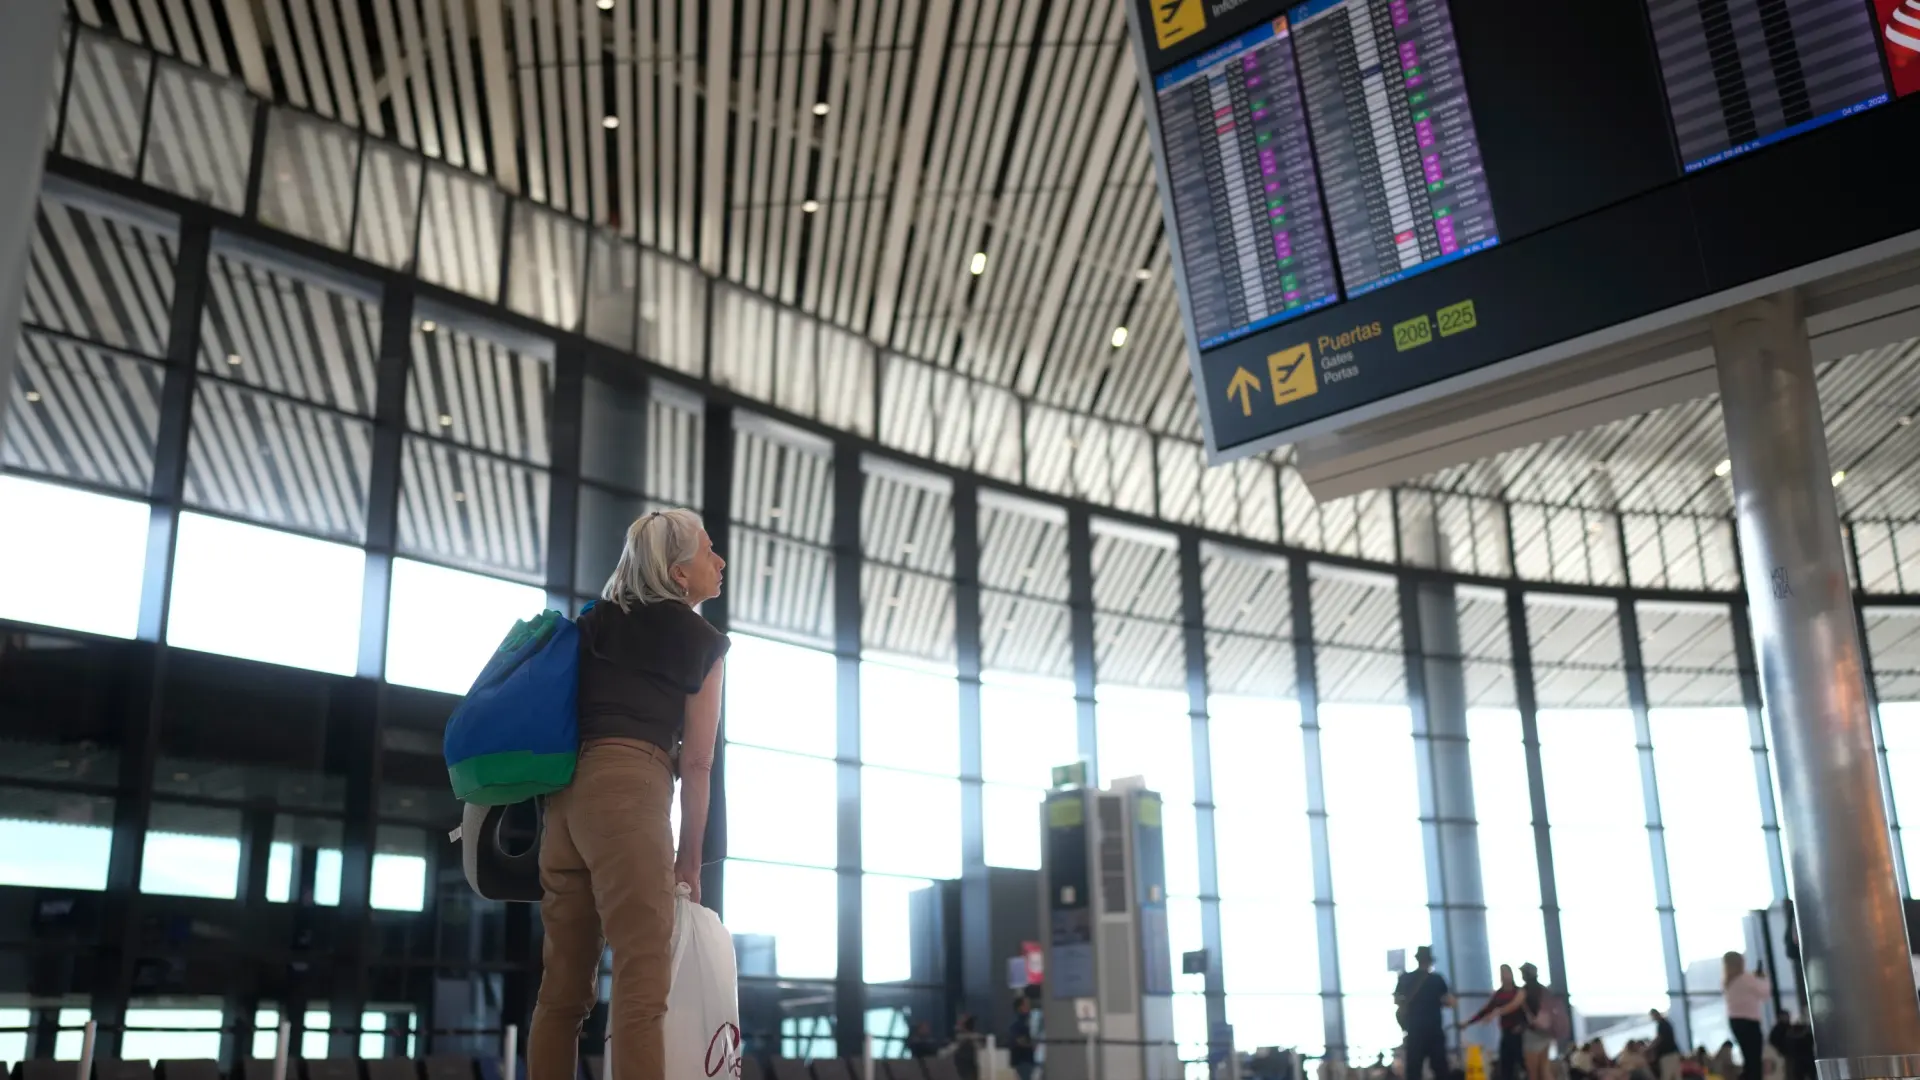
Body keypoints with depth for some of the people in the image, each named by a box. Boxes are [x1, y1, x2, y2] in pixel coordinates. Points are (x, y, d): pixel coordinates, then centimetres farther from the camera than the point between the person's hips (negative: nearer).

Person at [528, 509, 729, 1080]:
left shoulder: (596, 621, 21)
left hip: (567, 792, 7)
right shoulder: (703, 641, 6)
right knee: (642, 986, -11)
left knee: (563, 988, 8)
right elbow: (696, 763, 3)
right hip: (630, 792, -7)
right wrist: (690, 859, 11)